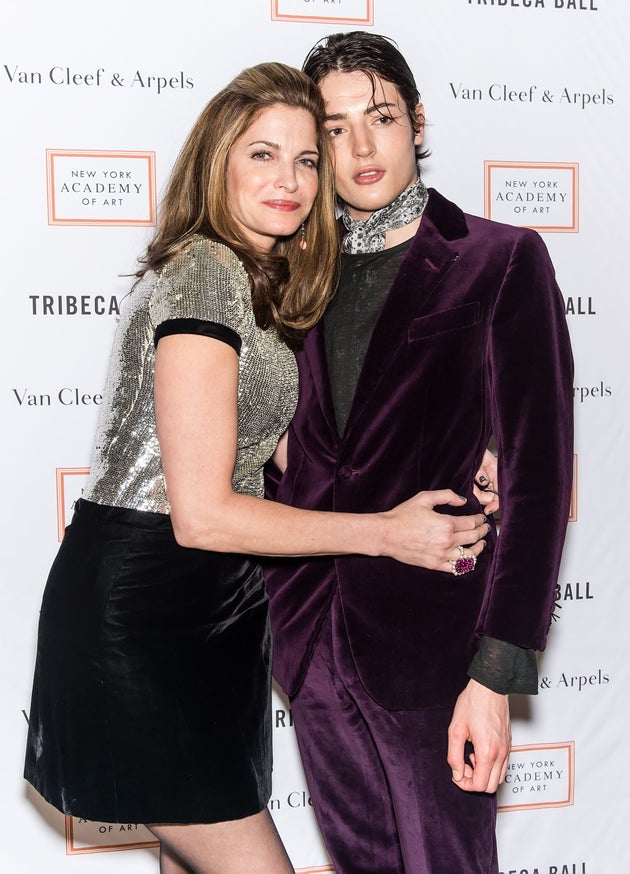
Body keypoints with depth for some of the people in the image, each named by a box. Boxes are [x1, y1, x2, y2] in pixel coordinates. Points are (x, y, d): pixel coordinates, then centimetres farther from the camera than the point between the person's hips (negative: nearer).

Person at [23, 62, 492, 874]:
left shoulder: (260, 281, 14)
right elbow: (202, 514, -21)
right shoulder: (206, 272, -17)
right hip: (142, 614, -10)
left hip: (210, 604, 10)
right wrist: (383, 533, -14)